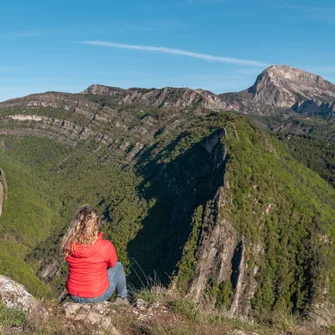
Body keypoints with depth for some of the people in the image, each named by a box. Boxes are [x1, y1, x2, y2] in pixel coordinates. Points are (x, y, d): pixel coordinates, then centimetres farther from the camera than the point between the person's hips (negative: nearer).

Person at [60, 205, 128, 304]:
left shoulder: (68, 244, -17)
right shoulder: (105, 246, -26)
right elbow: (112, 264, -3)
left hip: (74, 296, 3)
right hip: (97, 296, -3)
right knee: (118, 266, 22)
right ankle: (122, 299, 40)